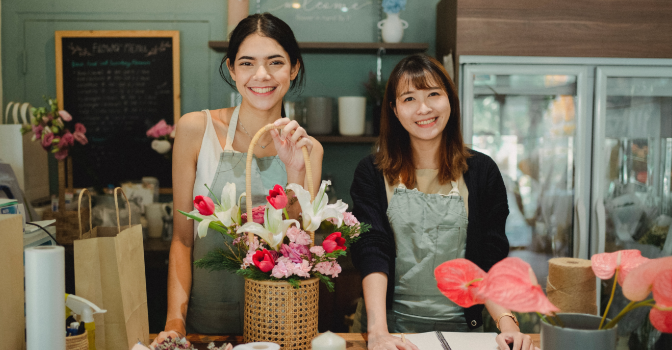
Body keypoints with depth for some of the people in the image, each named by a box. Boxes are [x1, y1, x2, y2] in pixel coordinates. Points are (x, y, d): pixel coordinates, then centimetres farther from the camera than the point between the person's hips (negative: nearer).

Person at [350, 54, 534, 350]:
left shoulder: (482, 171, 4)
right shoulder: (372, 173, 1)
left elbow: (491, 260, 1)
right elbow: (370, 252, -9)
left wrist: (508, 324, -15)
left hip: (459, 325, 1)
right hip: (392, 322, -1)